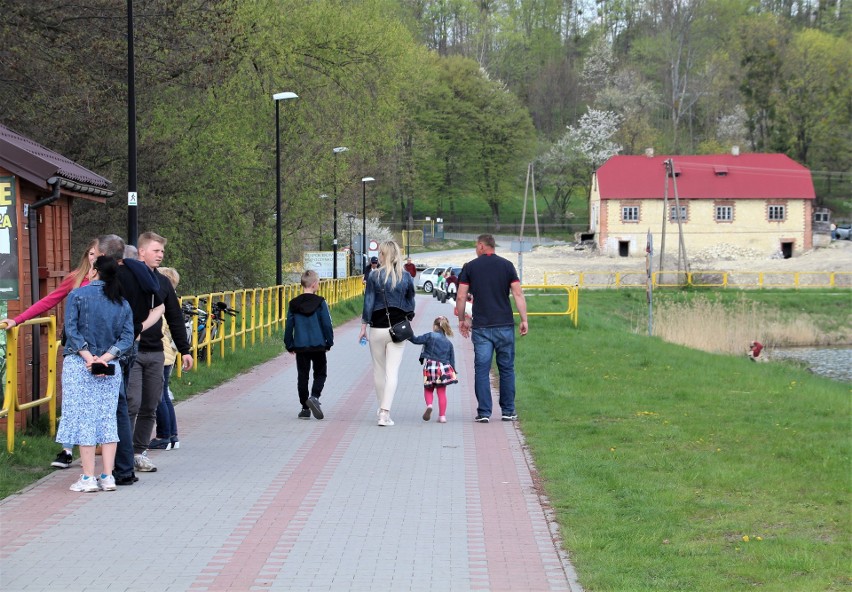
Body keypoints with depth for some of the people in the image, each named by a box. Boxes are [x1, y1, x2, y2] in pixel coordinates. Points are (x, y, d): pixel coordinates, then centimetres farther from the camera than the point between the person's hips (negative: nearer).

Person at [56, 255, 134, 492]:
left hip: (78, 365, -4)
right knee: (108, 419, 9)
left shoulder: (78, 295, -4)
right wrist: (105, 357, -8)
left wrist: (87, 356, -13)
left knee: (83, 419, 0)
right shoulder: (123, 303, 8)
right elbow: (127, 337, -1)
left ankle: (88, 477, -1)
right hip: (110, 369, 4)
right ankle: (108, 476, 7)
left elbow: (71, 329, -12)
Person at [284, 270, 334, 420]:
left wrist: (289, 345, 16)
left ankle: (305, 408, 9)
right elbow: (327, 324, -5)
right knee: (320, 373, 10)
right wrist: (329, 342, 7)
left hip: (300, 346, 2)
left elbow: (288, 326, 6)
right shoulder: (320, 302, -6)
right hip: (318, 346, -2)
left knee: (303, 376, 9)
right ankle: (314, 397, -15)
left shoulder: (293, 304, 3)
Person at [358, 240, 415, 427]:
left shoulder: (374, 276, -5)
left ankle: (382, 408, 27)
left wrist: (363, 327, 2)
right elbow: (410, 304, 9)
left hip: (377, 328, -1)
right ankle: (385, 413, -15)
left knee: (378, 370, 15)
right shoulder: (406, 277, 2)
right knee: (393, 371, -3)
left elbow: (368, 303, -4)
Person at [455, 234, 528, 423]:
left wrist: (462, 319, 14)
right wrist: (524, 320, 1)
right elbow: (518, 294, -3)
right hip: (505, 325, 1)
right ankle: (508, 411, 13)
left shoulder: (470, 267, 3)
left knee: (482, 369, 2)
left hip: (481, 326, -1)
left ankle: (484, 413, -3)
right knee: (506, 368, 10)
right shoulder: (507, 265, 3)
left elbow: (461, 297, 1)